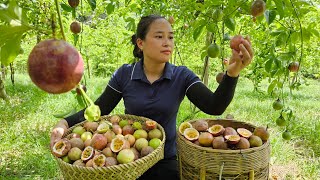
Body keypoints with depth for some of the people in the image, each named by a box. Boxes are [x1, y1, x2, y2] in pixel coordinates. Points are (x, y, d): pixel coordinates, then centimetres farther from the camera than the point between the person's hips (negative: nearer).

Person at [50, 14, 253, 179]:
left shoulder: (182, 76, -12)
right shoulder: (124, 75, -10)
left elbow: (214, 106, -23)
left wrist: (232, 73, -41)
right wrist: (65, 123, -24)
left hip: (166, 162, 0)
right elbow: (97, 110, -7)